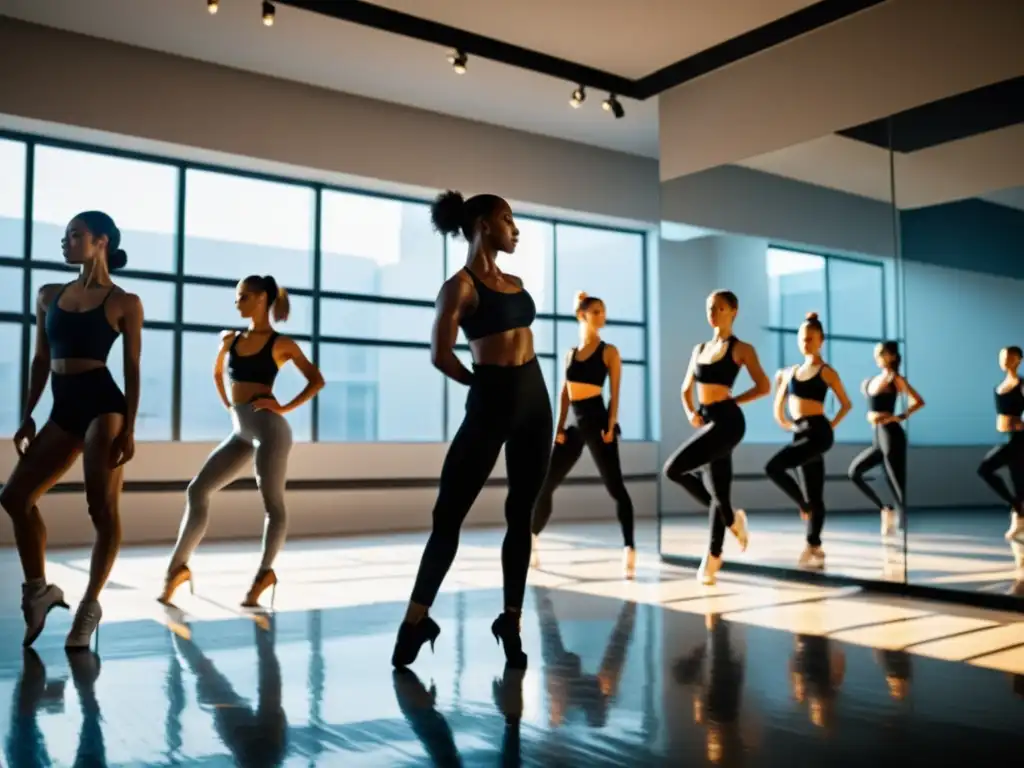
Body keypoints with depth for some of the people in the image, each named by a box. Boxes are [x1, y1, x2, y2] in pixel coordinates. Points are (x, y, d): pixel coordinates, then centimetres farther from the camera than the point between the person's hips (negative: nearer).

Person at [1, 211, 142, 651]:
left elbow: (132, 369, -3)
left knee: (102, 509, -6)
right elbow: (41, 360, 16)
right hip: (64, 410, 6)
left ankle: (90, 604, 6)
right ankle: (38, 589, 16)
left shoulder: (124, 303, -1)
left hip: (102, 404, -6)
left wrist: (129, 428, -10)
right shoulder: (49, 296, 13)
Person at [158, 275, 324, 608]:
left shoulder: (281, 344, 0)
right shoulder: (230, 339, 14)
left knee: (272, 502, -5)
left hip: (268, 427, -6)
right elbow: (217, 373, 33)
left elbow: (316, 381, -2)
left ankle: (265, 573, 8)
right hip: (240, 432, 6)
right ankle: (177, 568, 10)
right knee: (197, 490, 2)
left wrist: (284, 408, -8)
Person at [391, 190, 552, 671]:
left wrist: (515, 384, 10)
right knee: (450, 512, -2)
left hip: (535, 396, 7)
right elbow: (441, 356, -12)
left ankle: (511, 622, 18)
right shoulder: (461, 285, -7)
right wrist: (487, 383, 2)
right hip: (491, 402, -7)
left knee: (522, 514, 8)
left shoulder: (514, 282, 15)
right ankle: (416, 619, 9)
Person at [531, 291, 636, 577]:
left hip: (597, 423, -5)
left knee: (615, 487, -10)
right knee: (544, 485, 7)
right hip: (575, 425, 5)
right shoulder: (570, 353, 15)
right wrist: (560, 427, 5)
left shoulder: (609, 352, 3)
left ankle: (629, 550, -12)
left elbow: (615, 393, -4)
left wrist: (611, 426, -14)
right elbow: (565, 394, 13)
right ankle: (530, 543, 22)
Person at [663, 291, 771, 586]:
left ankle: (729, 517, 0)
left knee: (674, 469, -18)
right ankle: (713, 558, 16)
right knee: (718, 491, 8)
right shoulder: (700, 348, 16)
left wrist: (732, 401, -6)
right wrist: (690, 412, 4)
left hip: (727, 421, -6)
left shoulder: (741, 348, -1)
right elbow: (687, 389, 21)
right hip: (707, 423, 6)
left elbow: (764, 387, -7)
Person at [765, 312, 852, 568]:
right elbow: (779, 410, 22)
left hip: (817, 432, -6)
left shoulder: (827, 372, -2)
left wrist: (831, 426, 0)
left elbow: (846, 404, 3)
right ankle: (815, 547, 12)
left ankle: (804, 506, -1)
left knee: (773, 467, -20)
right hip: (802, 434, 6)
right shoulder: (792, 371, 14)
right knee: (815, 495, 9)